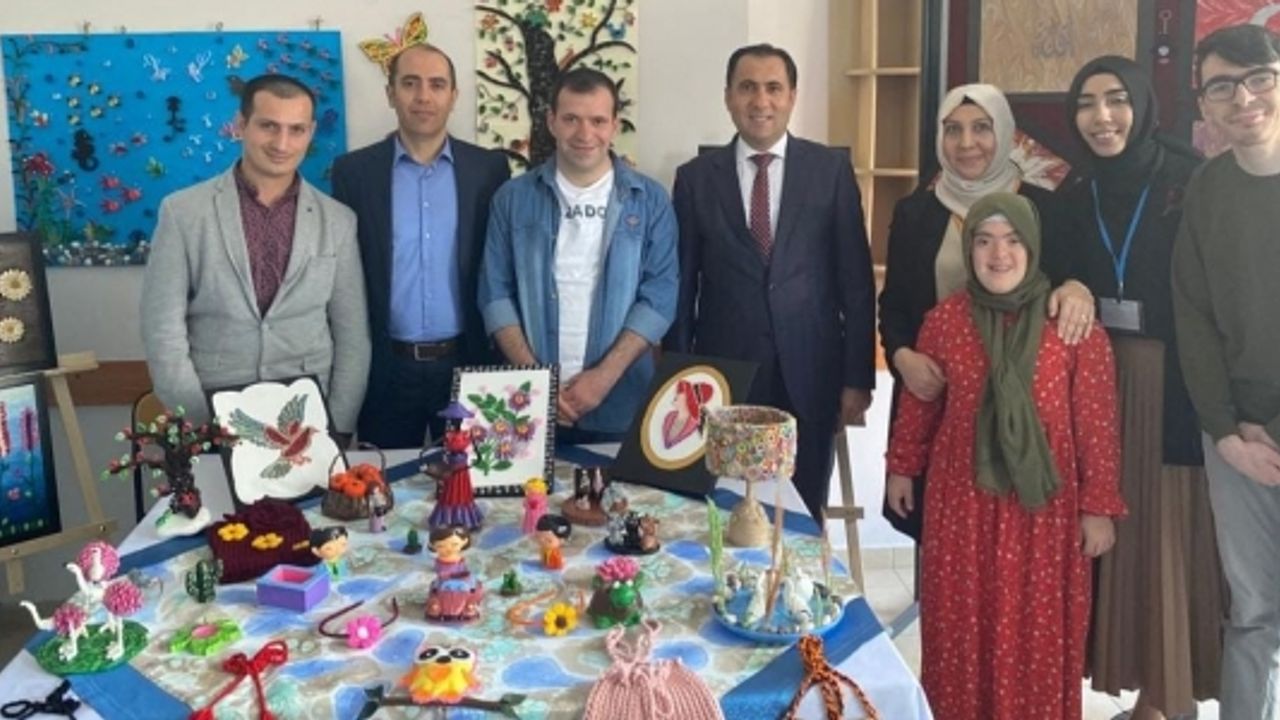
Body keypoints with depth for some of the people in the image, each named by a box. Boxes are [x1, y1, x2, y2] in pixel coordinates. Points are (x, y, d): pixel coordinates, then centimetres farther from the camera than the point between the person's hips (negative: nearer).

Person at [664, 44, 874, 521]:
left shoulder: (831, 169, 2)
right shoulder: (696, 177, 3)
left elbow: (855, 279, 1)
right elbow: (682, 285, 4)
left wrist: (858, 376, -2)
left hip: (810, 374, 0)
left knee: (802, 513, 9)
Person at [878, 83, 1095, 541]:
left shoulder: (1041, 207, 2)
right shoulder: (914, 211, 8)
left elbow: (1069, 277, 2)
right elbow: (892, 304, 10)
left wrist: (1076, 289, -23)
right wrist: (903, 356, -10)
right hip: (934, 391, 2)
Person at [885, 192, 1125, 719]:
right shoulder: (944, 319, -2)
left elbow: (1096, 423, -6)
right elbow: (918, 401, 10)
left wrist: (1099, 505, -5)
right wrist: (901, 467, 17)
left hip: (1044, 504, -2)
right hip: (962, 500, 2)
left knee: (1037, 630, 8)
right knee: (962, 624, 12)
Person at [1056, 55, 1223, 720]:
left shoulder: (1192, 181, -8)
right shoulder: (1076, 197, 9)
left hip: (1182, 380, -4)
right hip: (1103, 382, 5)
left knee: (1174, 532, 2)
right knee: (1126, 529, 8)